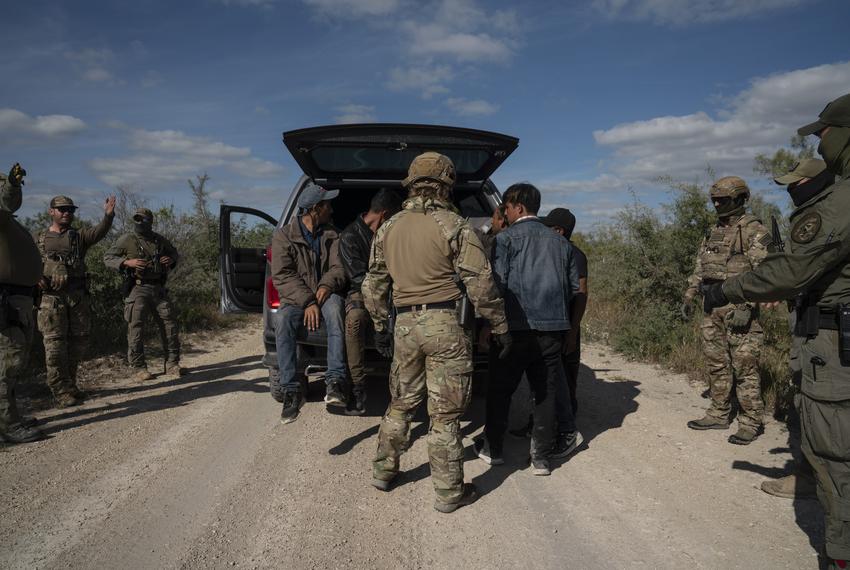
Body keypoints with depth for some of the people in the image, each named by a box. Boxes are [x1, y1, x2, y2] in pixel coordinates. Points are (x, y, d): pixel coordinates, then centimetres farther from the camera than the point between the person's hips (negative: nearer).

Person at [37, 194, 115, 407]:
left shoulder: (79, 237, 11)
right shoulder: (39, 240, 11)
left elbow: (99, 232, -9)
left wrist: (108, 215, -28)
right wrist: (37, 278, -10)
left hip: (78, 296, 2)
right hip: (51, 299, -2)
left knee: (79, 342, 8)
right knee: (55, 345, -4)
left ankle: (70, 384, 26)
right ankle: (61, 392, 3)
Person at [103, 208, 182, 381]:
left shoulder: (159, 240, 10)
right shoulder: (127, 240, -2)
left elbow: (173, 252, 25)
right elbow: (108, 258, -2)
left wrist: (171, 259, 2)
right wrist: (127, 262, -18)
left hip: (158, 289, 4)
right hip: (138, 289, -4)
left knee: (170, 324, 4)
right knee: (136, 328, -4)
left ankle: (172, 364, 14)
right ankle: (139, 369, 4)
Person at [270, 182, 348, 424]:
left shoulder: (332, 235, 12)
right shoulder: (284, 236, 2)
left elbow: (338, 268, 6)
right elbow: (282, 276, -8)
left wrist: (327, 285, -19)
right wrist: (307, 302, -21)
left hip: (324, 297, 1)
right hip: (295, 300, -1)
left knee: (334, 305, -36)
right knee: (282, 320, -35)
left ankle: (335, 380, -39)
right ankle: (291, 390, -27)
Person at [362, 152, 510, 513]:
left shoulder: (388, 228, 10)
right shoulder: (453, 226, -7)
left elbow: (373, 285, 15)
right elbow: (480, 284, -10)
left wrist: (380, 323, 27)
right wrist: (500, 327, -1)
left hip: (405, 325, 5)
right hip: (445, 324, -5)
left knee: (401, 402, 21)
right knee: (445, 413, 3)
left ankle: (384, 471, 34)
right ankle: (449, 492, 14)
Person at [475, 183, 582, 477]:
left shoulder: (505, 238, -4)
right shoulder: (560, 242, 11)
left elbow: (497, 283, -12)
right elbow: (574, 287, 12)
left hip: (517, 326, -4)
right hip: (553, 328, 4)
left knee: (500, 389, 11)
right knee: (545, 392, 11)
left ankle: (492, 449, 22)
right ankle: (541, 456, 15)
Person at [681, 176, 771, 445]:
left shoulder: (755, 232, -7)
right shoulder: (713, 233, 16)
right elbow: (699, 268, 19)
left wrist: (746, 307, -23)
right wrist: (688, 296, 11)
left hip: (738, 308, -7)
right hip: (712, 307, 7)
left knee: (744, 367, -4)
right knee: (716, 364, 12)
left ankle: (751, 422, 5)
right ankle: (719, 414, 22)